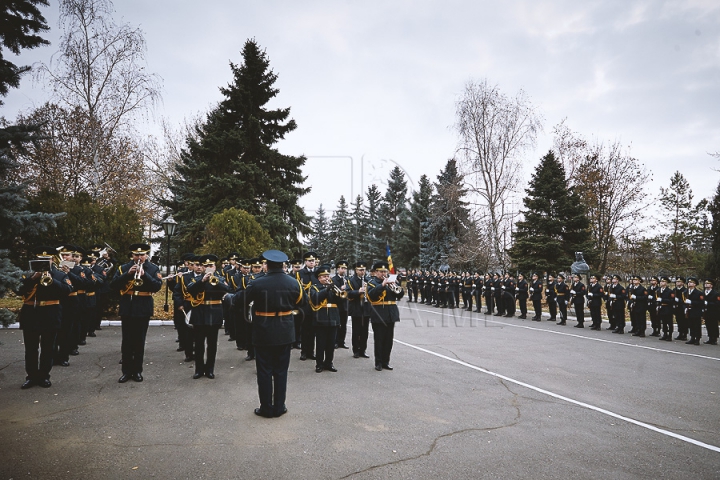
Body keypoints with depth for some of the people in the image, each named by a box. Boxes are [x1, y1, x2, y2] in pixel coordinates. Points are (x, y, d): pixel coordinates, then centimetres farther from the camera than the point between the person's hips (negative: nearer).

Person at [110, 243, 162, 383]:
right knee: (127, 342, 5)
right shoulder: (124, 268, 5)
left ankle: (137, 370, 17)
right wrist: (128, 274, -17)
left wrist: (144, 274, -22)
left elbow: (158, 286, -11)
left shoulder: (153, 269, 2)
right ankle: (127, 371, 15)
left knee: (139, 341, 7)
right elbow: (113, 285, -5)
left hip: (143, 310, -1)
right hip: (127, 309, 1)